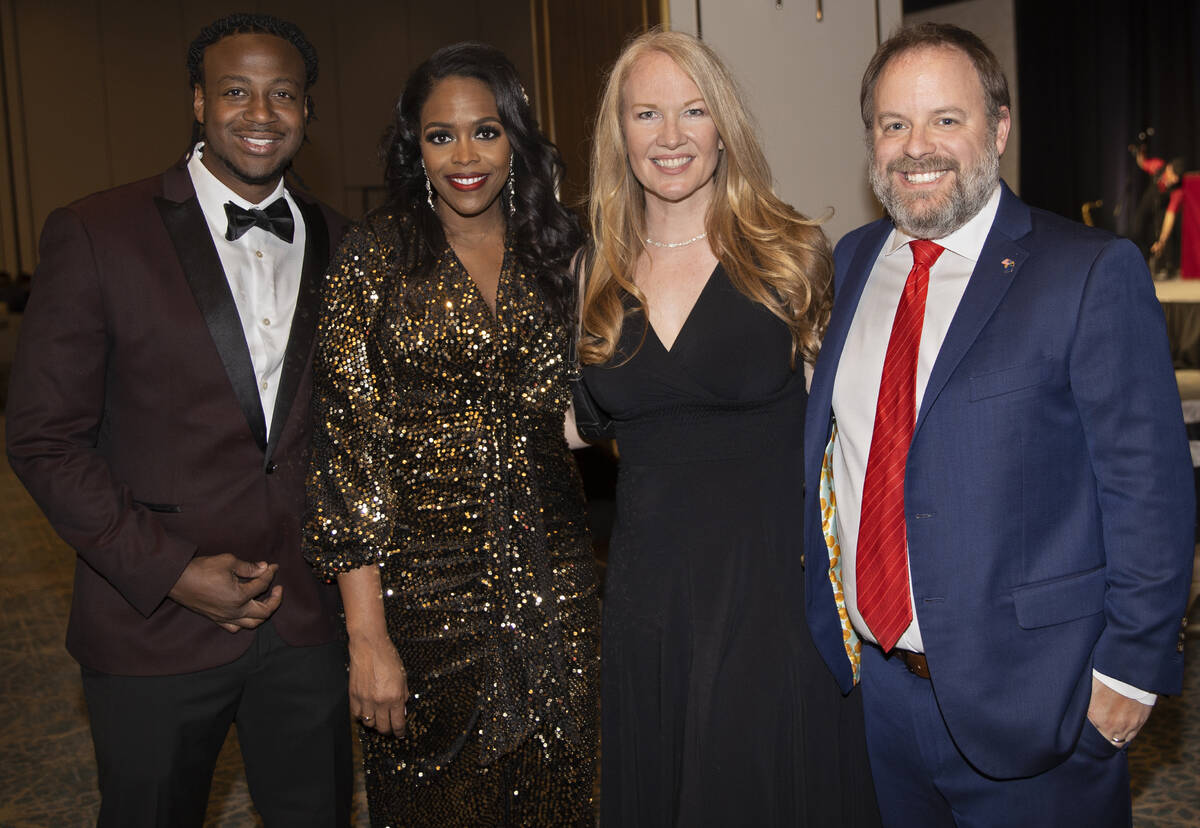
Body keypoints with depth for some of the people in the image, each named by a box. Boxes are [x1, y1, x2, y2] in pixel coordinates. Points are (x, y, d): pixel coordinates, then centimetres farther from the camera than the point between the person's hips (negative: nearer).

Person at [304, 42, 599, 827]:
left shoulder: (557, 251, 5)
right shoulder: (378, 256, -6)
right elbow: (349, 440, -10)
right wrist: (367, 635, -13)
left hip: (553, 587, 3)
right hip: (424, 584, -3)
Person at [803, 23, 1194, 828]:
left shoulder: (1093, 271, -12)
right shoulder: (852, 262, 6)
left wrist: (1131, 664, -12)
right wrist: (827, 615, 10)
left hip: (1033, 696, -5)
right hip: (878, 681, 5)